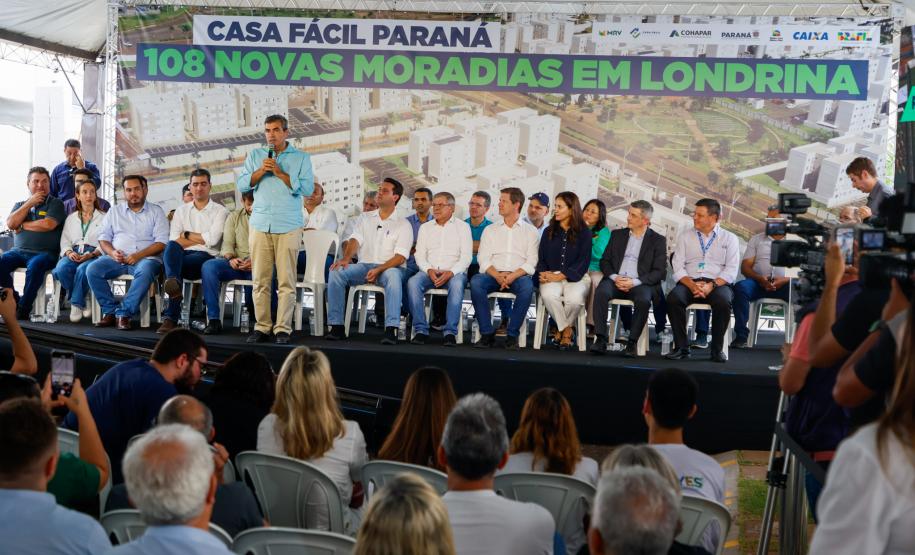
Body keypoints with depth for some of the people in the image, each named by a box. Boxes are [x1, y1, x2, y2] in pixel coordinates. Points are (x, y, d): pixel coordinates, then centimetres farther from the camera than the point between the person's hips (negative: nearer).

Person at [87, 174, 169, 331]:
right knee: (93, 269, -25)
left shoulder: (156, 212, 11)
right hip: (117, 259, 3)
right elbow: (103, 238, 15)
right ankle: (110, 311, -16)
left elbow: (161, 242, 0)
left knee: (145, 271, -38)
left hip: (145, 258, -3)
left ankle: (124, 313, -32)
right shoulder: (114, 211, 21)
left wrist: (139, 255, -15)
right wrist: (112, 252, -8)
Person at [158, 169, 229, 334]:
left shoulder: (220, 211, 13)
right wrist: (201, 239, -3)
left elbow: (213, 239, -5)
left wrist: (187, 235, 5)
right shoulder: (181, 210, 23)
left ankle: (171, 317, -45)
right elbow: (173, 239, 6)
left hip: (205, 257, -2)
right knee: (172, 246, -37)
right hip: (181, 256, 2)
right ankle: (174, 283, -65)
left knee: (174, 266, -36)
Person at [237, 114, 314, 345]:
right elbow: (242, 185, 8)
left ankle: (283, 329, -2)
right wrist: (260, 171, -7)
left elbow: (307, 189, -4)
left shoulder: (301, 158, 8)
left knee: (286, 281, -5)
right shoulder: (255, 155, 16)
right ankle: (262, 327, 6)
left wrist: (280, 173, -9)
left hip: (289, 227, -2)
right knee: (260, 281, 0)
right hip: (260, 225, 2)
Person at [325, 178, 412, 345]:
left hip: (389, 267, -3)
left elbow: (401, 256, -5)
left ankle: (391, 330, -43)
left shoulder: (403, 224, 7)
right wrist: (346, 258, -19)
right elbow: (355, 240, 4)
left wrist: (379, 269, -21)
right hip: (364, 266, 3)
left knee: (393, 275, -39)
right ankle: (336, 326, -24)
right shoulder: (365, 218, 19)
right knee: (337, 272, -25)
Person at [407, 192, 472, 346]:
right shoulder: (425, 227, 19)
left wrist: (451, 272, -17)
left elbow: (466, 256, 0)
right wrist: (429, 270, -11)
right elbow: (420, 254, 11)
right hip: (429, 272, 3)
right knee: (413, 282, -30)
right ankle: (421, 330, -28)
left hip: (454, 272, -2)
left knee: (457, 284, -37)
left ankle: (450, 332, -34)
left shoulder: (462, 227, 10)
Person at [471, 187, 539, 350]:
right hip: (493, 275, 2)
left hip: (518, 276, -2)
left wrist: (513, 275, -15)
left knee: (527, 286, -37)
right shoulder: (490, 230, 20)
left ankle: (513, 335, -26)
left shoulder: (530, 231, 14)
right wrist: (497, 275, -13)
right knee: (476, 281, -31)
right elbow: (483, 259, 8)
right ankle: (487, 334, -25)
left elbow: (531, 262, 2)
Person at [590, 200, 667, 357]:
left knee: (643, 300, -35)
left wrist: (635, 282, -13)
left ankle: (632, 342, -23)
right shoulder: (618, 235, 20)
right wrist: (614, 277, -7)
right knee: (601, 291, -31)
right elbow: (604, 261, 15)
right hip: (616, 280, 2)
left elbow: (660, 272, 0)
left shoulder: (658, 240, 9)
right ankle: (601, 339, -28)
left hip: (639, 283, -2)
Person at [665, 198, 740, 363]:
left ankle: (717, 349, -20)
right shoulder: (685, 236, 16)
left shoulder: (729, 238, 11)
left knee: (723, 301, -35)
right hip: (689, 282, 2)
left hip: (717, 284, -2)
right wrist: (691, 285, -13)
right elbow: (678, 267, 5)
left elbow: (731, 270, -1)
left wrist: (711, 286, -17)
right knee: (673, 298, -31)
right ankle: (681, 347, -21)